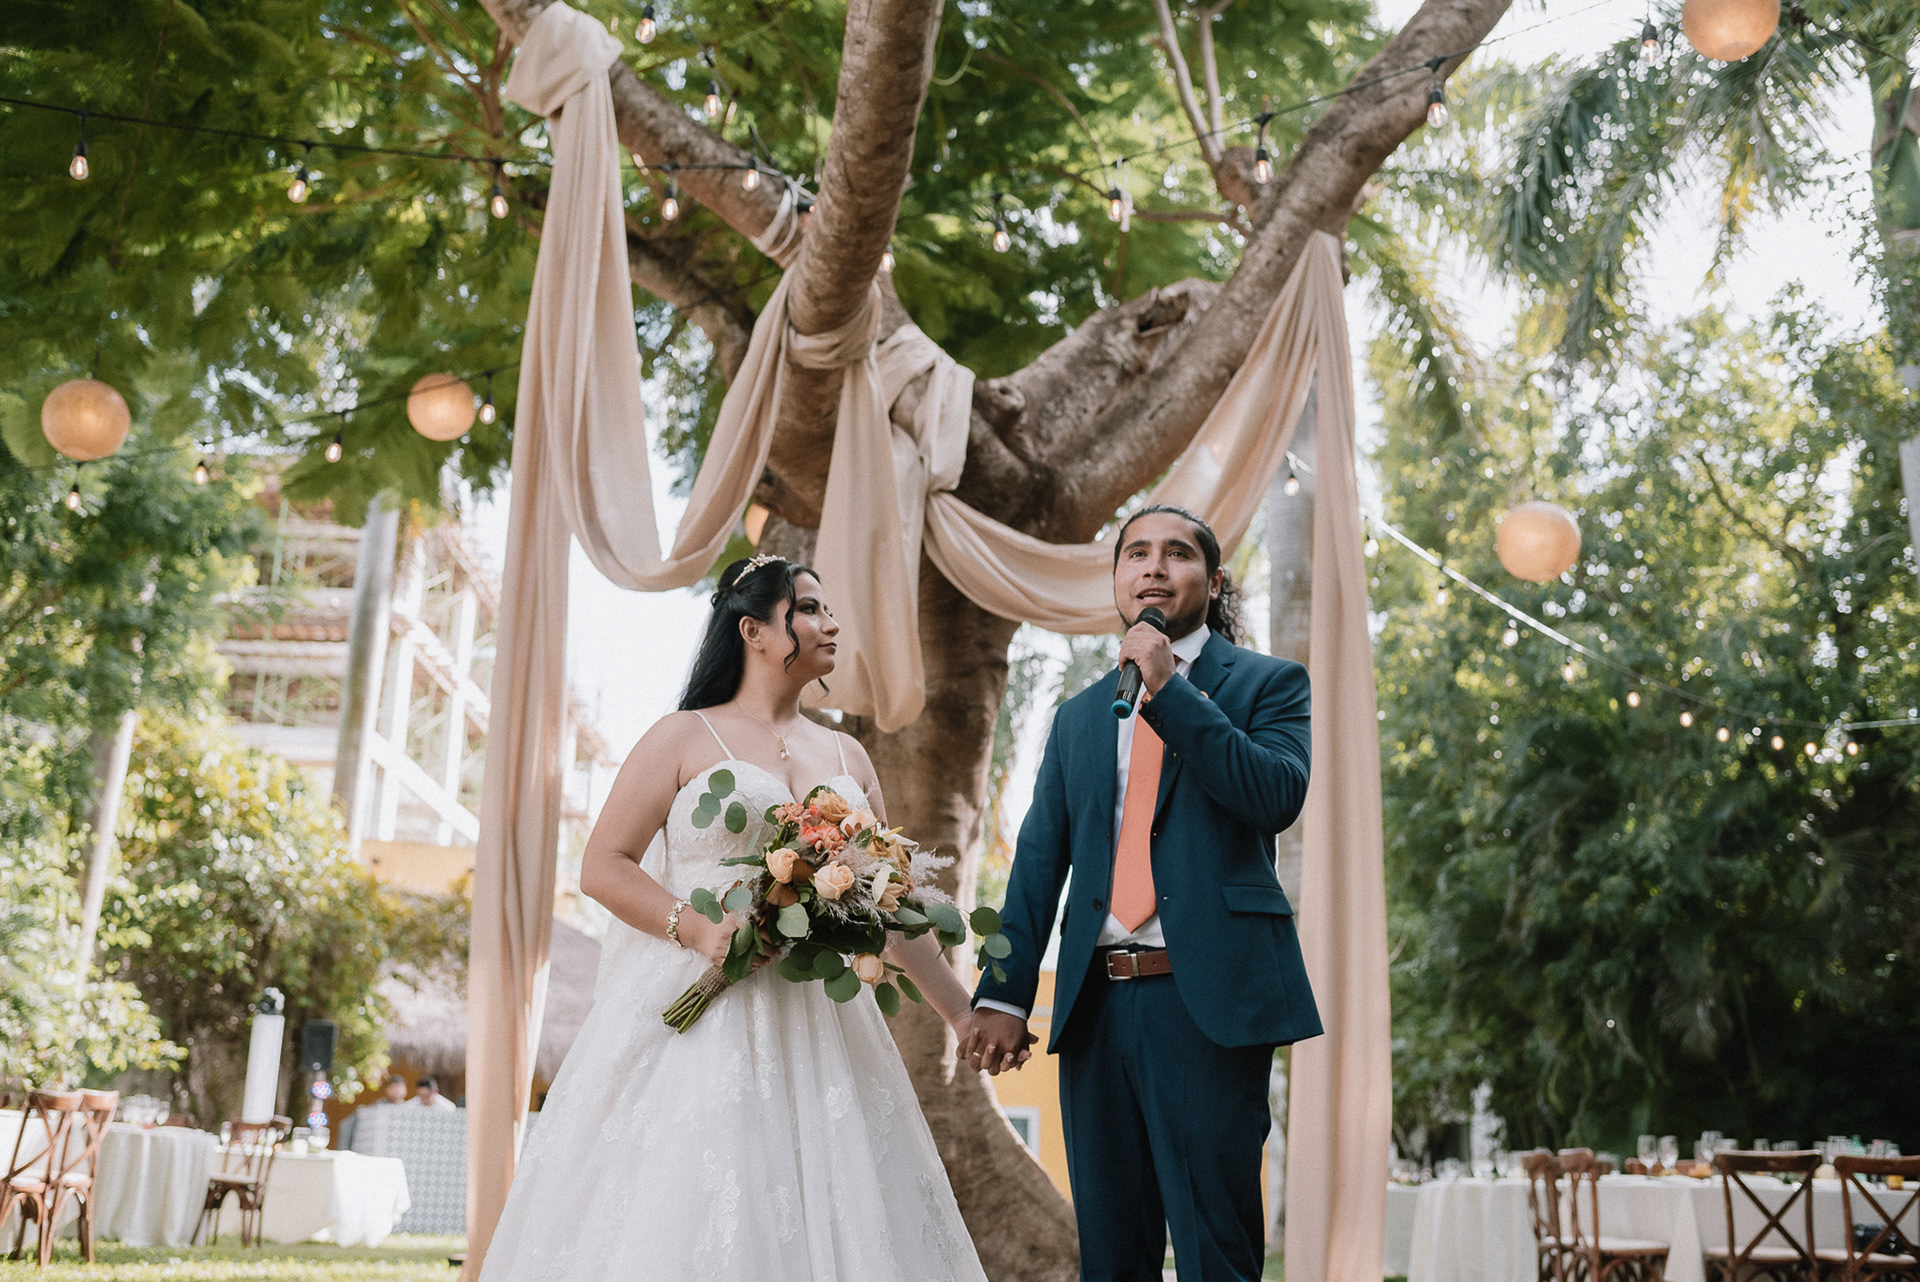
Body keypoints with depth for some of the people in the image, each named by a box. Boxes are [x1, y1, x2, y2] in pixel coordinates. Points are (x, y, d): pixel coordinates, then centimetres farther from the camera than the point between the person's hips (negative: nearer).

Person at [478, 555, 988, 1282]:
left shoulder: (846, 756, 16)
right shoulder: (685, 737, 4)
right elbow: (602, 867, -2)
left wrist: (961, 1012, 17)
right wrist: (696, 928, -17)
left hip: (815, 1027, 4)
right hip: (699, 1015, -4)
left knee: (822, 1219, -1)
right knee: (680, 1223, -8)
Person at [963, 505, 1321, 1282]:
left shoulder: (1267, 683, 6)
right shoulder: (1078, 716, 18)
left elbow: (1278, 796, -12)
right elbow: (1039, 860, 11)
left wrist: (1170, 689, -14)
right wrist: (1004, 993, 1)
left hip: (1207, 997, -4)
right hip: (1096, 1002, 5)